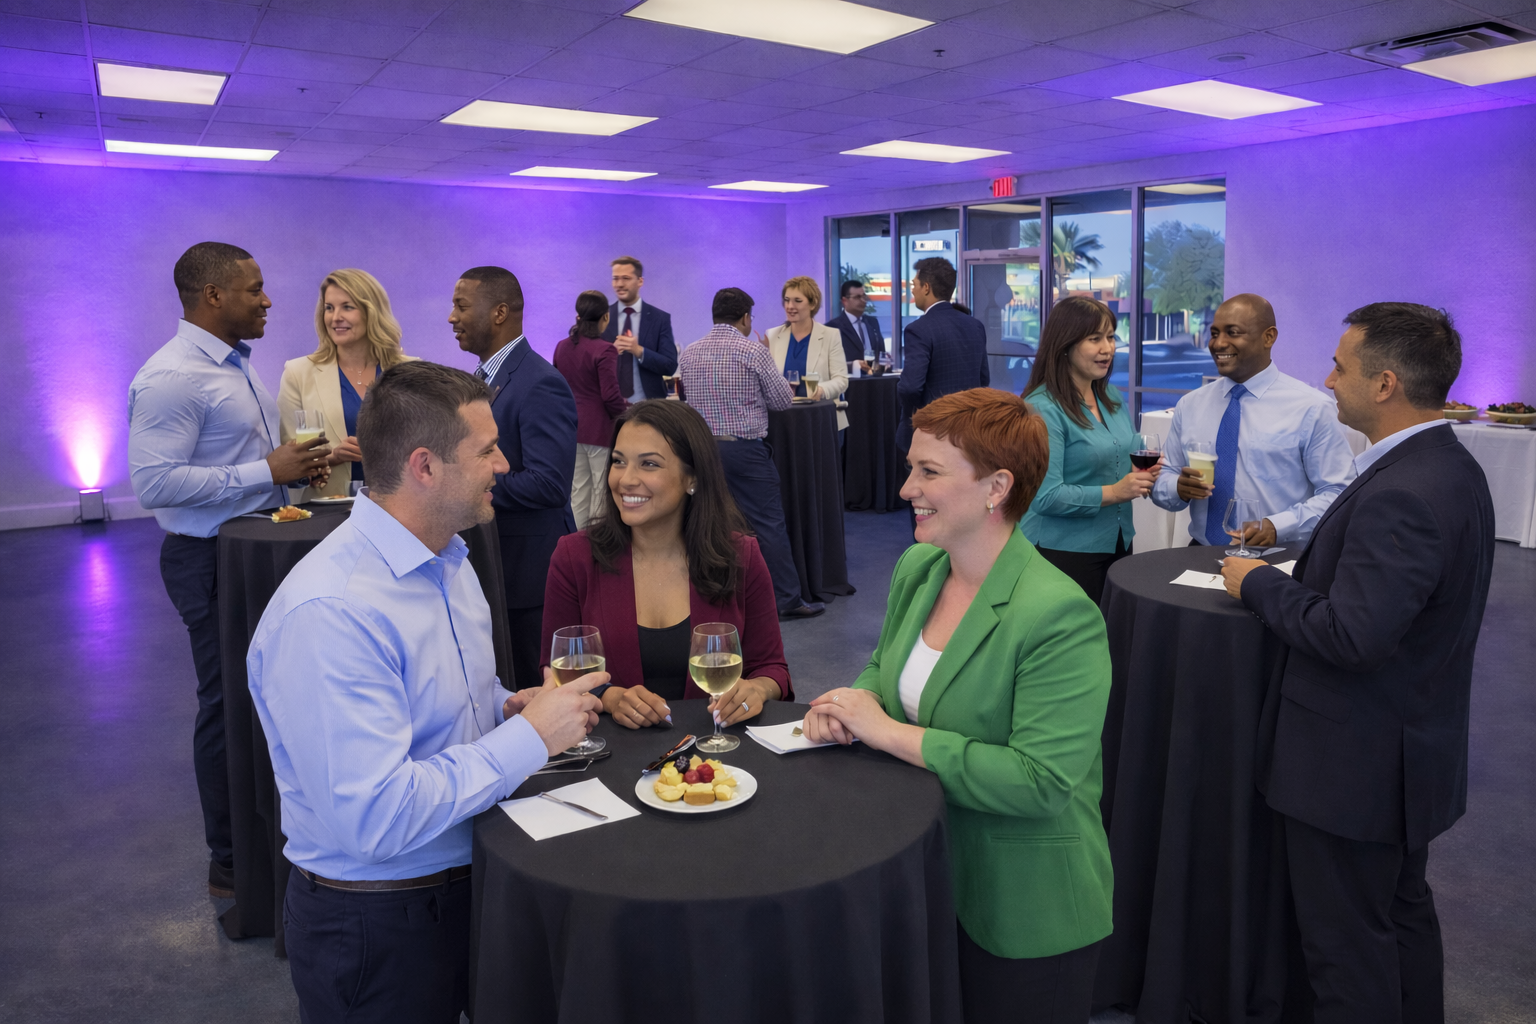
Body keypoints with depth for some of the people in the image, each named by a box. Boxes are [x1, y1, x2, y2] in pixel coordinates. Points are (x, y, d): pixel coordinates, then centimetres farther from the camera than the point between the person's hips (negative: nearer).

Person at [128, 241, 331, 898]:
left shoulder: (236, 363, 13)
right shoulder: (171, 377, -19)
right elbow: (154, 482, -26)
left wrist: (293, 467, 3)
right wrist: (267, 471, -23)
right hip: (213, 561, -9)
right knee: (229, 704, 2)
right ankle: (231, 863, 18)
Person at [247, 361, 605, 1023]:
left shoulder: (447, 559, 3)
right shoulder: (326, 614, -29)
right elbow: (375, 819, -33)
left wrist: (508, 706, -4)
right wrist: (529, 735, -26)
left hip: (472, 880, 8)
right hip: (378, 927, -8)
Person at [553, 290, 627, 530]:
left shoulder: (562, 347, 6)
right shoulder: (604, 351, -15)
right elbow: (611, 397, -18)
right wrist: (628, 413, -2)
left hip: (572, 426, 7)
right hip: (599, 429, -7)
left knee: (578, 490, 13)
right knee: (602, 491, 2)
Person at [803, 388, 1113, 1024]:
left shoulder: (1059, 615, -27)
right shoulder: (915, 567, -2)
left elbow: (1041, 782, -30)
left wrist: (889, 733, -27)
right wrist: (852, 705, -10)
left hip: (1022, 909, -6)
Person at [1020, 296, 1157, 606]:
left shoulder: (1113, 397, 10)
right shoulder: (1043, 408, -16)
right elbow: (1046, 496, -21)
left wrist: (1143, 473, 0)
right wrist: (1113, 492, -25)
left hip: (1118, 543, 7)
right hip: (1065, 551, -7)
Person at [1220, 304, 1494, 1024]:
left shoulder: (1401, 495, -28)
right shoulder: (1452, 467, 5)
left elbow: (1350, 636, -31)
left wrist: (1258, 584, -16)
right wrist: (1294, 576, 3)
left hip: (1357, 764, -10)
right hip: (1414, 748, 10)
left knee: (1348, 944, 7)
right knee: (1404, 914, 27)